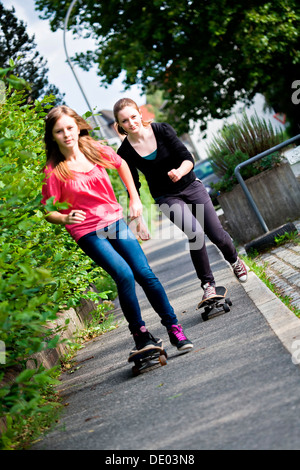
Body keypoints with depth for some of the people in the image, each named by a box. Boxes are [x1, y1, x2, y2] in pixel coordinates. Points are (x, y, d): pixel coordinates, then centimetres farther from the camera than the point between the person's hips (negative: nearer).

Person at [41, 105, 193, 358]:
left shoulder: (96, 150, -2)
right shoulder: (54, 171, -12)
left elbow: (121, 165, 18)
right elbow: (48, 211, -7)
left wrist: (134, 198, 14)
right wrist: (66, 218, -28)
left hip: (115, 221, 4)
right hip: (88, 233, -4)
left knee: (145, 273, -4)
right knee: (124, 274, -21)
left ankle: (174, 328, 7)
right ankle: (140, 333, -5)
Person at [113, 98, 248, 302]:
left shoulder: (162, 130, -14)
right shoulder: (126, 152, -13)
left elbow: (188, 158, -15)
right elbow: (134, 188, -4)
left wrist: (180, 171, -36)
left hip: (191, 186, 1)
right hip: (166, 197, -1)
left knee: (217, 234, 2)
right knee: (195, 232, -27)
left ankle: (235, 260, 39)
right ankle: (208, 284, -9)